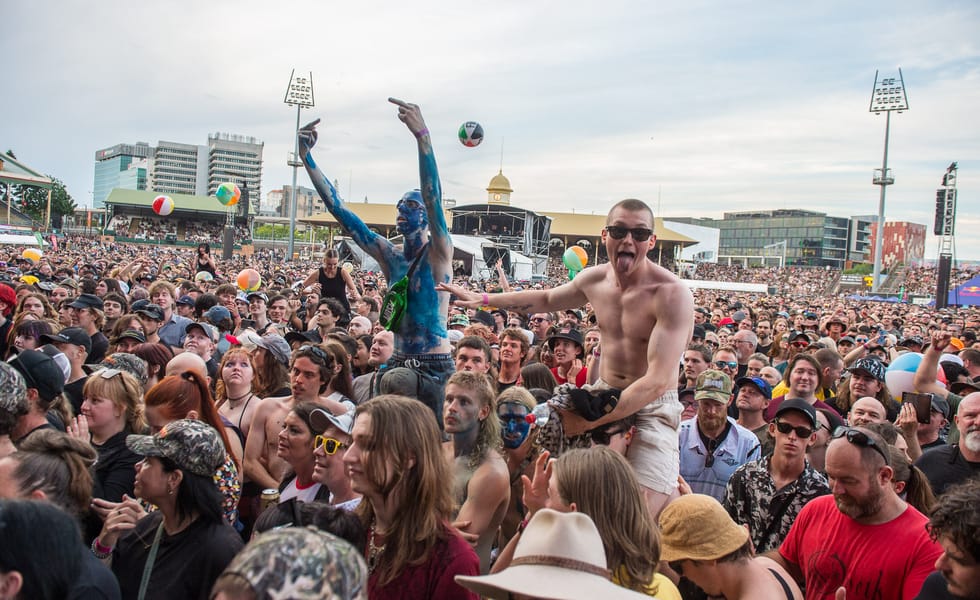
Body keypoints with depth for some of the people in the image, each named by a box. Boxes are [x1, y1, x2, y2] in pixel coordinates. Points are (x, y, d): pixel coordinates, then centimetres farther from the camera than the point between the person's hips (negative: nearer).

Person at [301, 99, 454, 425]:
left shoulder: (438, 253, -7)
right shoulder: (390, 256, 8)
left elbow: (433, 197, -23)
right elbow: (338, 209, 6)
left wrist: (422, 135, -36)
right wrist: (306, 156, 1)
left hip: (435, 367, -5)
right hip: (398, 364, 6)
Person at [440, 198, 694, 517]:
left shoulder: (672, 294, -22)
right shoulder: (595, 279, -2)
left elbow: (656, 382, -28)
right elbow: (546, 299, 22)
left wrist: (586, 422, -28)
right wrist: (481, 298, 19)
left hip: (651, 408, -6)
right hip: (603, 396, 6)